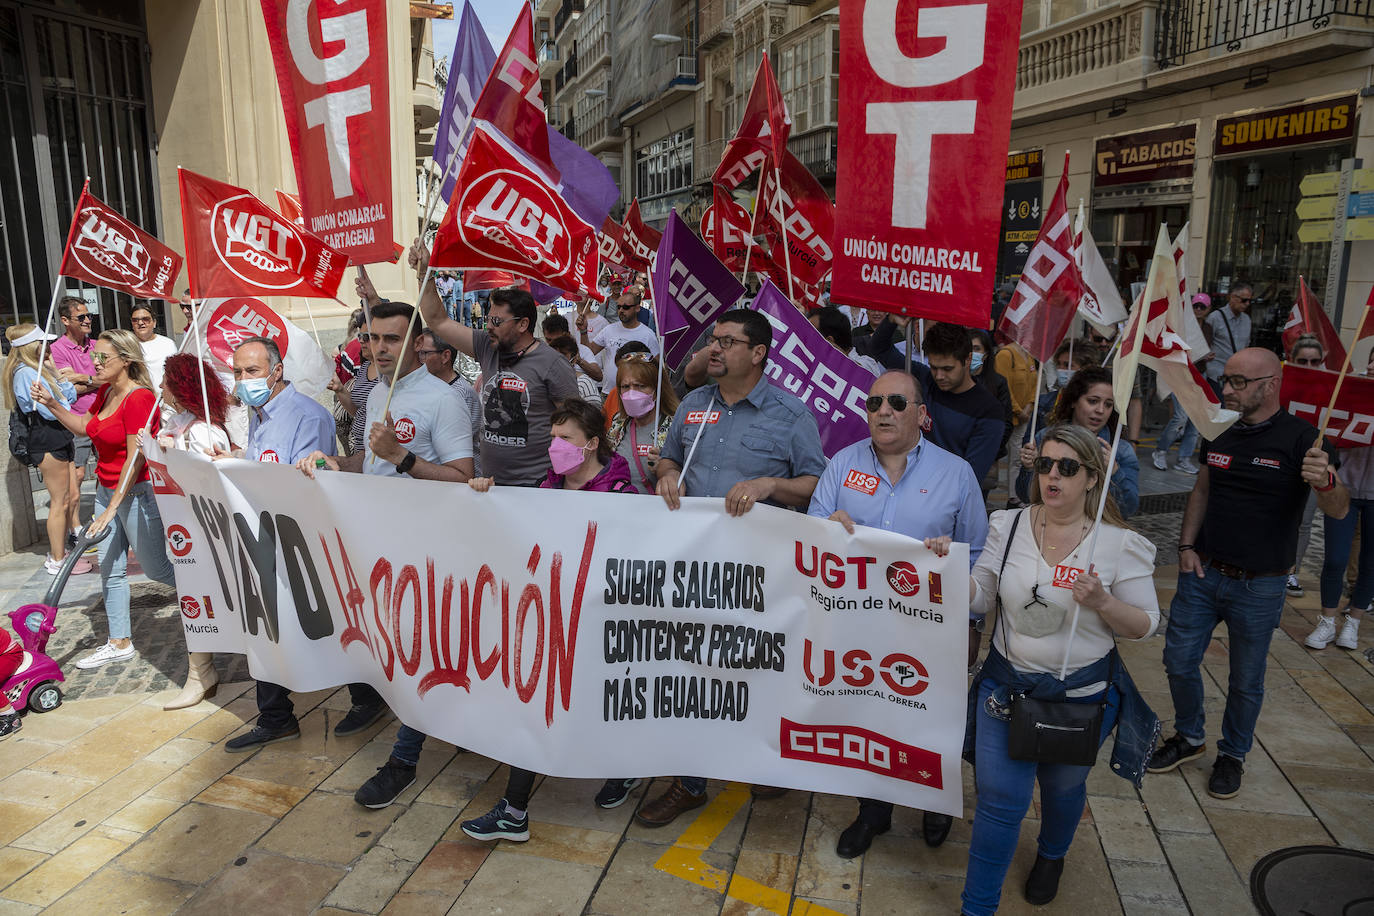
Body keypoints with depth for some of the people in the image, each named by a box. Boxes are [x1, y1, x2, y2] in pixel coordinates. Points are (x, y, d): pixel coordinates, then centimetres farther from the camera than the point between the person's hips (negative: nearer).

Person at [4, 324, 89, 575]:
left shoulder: (40, 369, 15)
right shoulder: (25, 373, -15)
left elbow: (70, 396, 11)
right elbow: (51, 411, -20)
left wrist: (57, 376, -3)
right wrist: (64, 404, 0)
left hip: (59, 440, 10)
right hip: (47, 443, -10)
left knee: (72, 496, 14)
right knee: (60, 502, -3)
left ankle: (58, 552, 25)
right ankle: (57, 561, 7)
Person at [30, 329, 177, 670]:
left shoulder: (139, 398, -21)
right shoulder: (106, 391, 6)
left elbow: (134, 460, -24)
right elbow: (85, 427, 23)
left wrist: (110, 510, -23)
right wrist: (51, 404, 8)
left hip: (137, 492, -9)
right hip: (107, 489, 9)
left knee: (156, 569, 3)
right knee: (110, 568, 11)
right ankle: (120, 643, 21)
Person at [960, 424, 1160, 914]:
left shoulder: (1121, 544, -12)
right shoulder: (1008, 525, -6)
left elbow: (1145, 625, -7)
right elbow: (981, 598, -2)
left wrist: (1102, 603, -26)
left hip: (1082, 692, 0)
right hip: (1007, 684, 1)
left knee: (1063, 786, 24)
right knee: (998, 799, 2)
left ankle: (1052, 856, 58)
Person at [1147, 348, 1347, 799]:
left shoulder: (1300, 437, -13)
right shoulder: (1220, 433, 3)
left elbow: (1339, 511, -19)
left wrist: (1326, 482, -42)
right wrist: (1186, 545, 4)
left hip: (1259, 586, -4)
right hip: (1203, 574, 5)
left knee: (1246, 681, 12)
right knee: (1179, 662, 11)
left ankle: (1233, 755, 34)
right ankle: (1189, 737, 34)